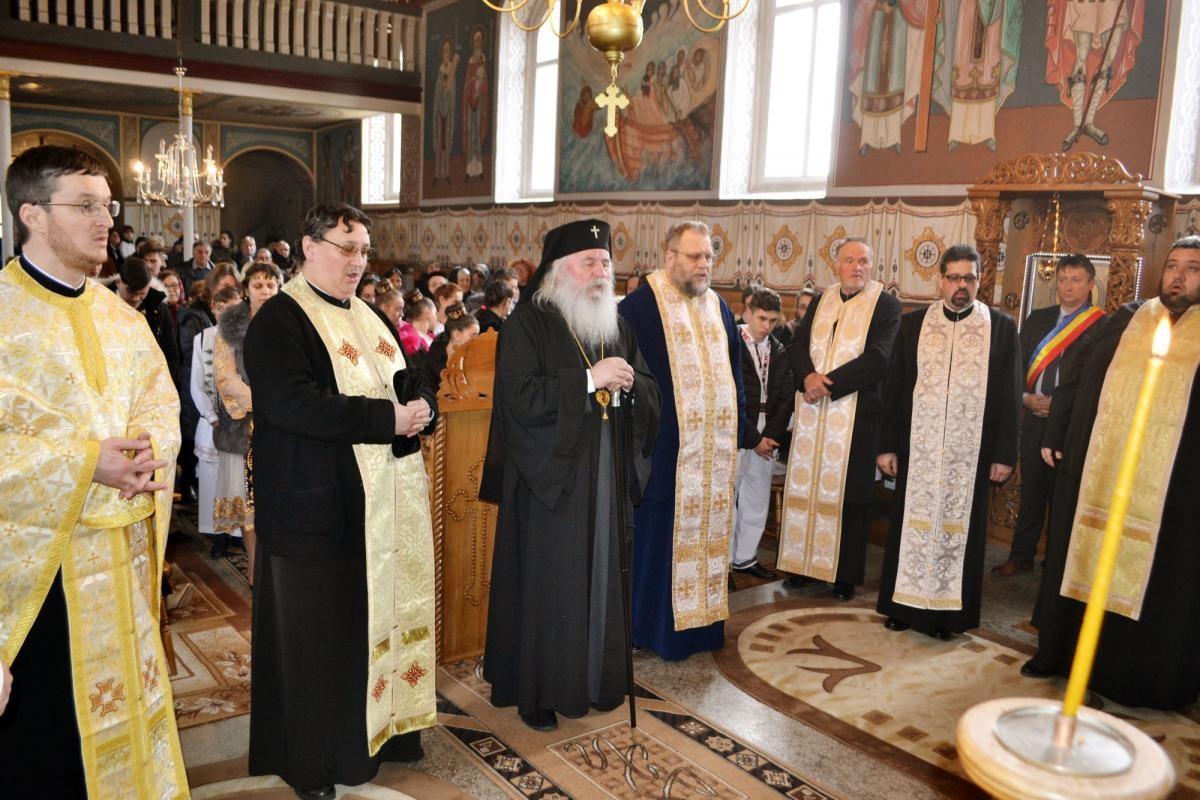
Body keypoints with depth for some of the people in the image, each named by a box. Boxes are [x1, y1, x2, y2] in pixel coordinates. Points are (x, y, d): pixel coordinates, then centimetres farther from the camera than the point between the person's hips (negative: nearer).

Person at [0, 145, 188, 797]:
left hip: (121, 554, 6)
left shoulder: (121, 319, 9)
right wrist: (86, 462, -23)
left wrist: (143, 457, -14)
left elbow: (161, 408, 7)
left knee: (119, 700, 17)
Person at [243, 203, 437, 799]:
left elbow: (415, 386, 14)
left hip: (387, 503, 7)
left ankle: (383, 728, 30)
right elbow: (293, 403, -23)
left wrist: (419, 408, -11)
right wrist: (388, 418, -22)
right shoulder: (278, 320, -9)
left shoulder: (372, 319, 15)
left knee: (385, 617, 14)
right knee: (317, 634, 5)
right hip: (317, 508, -7)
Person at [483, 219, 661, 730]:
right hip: (549, 476, -5)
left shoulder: (617, 326, 11)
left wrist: (629, 382, -12)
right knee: (546, 585, 4)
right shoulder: (528, 325, -8)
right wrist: (590, 379, -21)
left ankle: (594, 678, 28)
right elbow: (520, 397, -20)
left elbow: (651, 395, 11)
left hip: (605, 476, 6)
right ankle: (536, 691, 19)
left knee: (601, 579, 11)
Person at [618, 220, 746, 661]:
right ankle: (659, 628, 17)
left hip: (716, 450, 6)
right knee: (662, 537, 3)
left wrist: (738, 433, 13)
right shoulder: (642, 304, -8)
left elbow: (734, 373, 18)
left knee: (708, 534, 12)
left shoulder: (718, 307, 13)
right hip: (667, 449, -6)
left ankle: (702, 622, 26)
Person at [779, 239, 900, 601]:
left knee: (847, 493, 2)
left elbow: (877, 357, -14)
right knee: (806, 487, 8)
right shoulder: (821, 301, 12)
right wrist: (808, 377, -15)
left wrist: (828, 382, -17)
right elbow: (797, 345, 6)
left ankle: (845, 574, 12)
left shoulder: (886, 305, -3)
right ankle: (803, 562, 19)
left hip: (856, 414, -4)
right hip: (812, 412, 4)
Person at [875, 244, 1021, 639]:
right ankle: (905, 605, 21)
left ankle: (950, 611, 19)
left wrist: (1004, 454, -3)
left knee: (960, 528, 6)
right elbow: (895, 388, 4)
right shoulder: (913, 323, 4)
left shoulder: (1002, 327, 2)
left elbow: (1009, 396, 2)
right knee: (912, 526, 8)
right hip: (918, 448, 1)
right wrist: (888, 444, 1)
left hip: (970, 452, -1)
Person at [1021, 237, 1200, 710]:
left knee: (1153, 577, 4)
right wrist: (1054, 436, 7)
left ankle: (1139, 680, 18)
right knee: (1080, 560, 12)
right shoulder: (1125, 322, 9)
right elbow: (1072, 375, 11)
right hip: (1093, 472, 3)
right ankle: (1063, 653, 27)